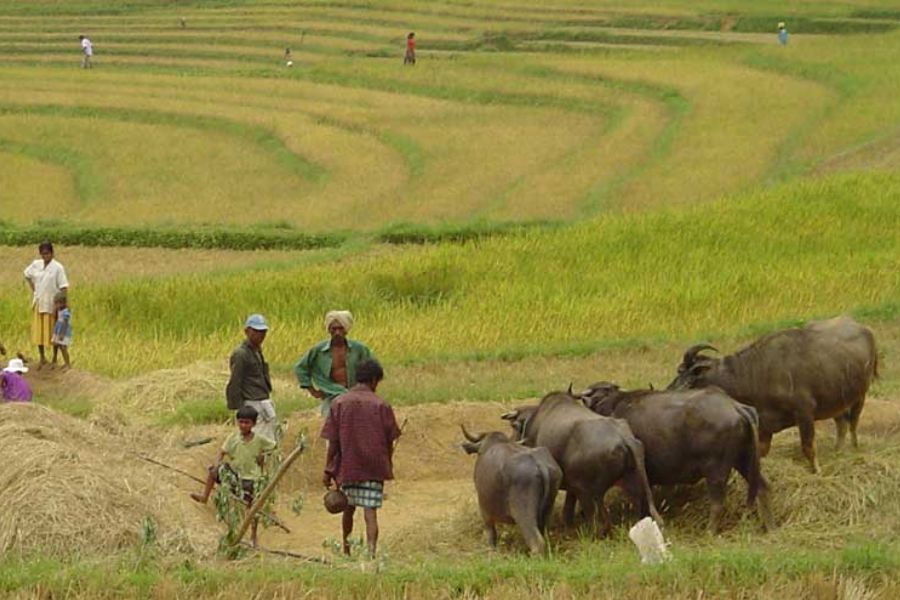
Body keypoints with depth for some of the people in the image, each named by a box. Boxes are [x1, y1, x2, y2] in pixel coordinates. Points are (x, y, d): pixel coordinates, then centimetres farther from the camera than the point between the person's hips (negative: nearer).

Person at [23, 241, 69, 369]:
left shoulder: (58, 268, -11)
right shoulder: (36, 265, 3)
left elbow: (63, 287, -12)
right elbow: (27, 274, 22)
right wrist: (33, 289, 11)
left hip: (52, 305, -5)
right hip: (38, 303, 5)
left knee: (52, 333, 2)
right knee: (38, 331, 9)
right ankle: (42, 358, 23)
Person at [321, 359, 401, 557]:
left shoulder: (339, 403, -1)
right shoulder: (381, 406, -4)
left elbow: (333, 442, -2)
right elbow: (390, 441, 0)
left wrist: (328, 470, 3)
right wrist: (388, 467, 15)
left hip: (347, 467, 2)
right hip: (374, 468, -2)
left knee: (348, 509, 19)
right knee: (370, 512, -5)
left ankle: (346, 553, 32)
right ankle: (371, 551, -21)